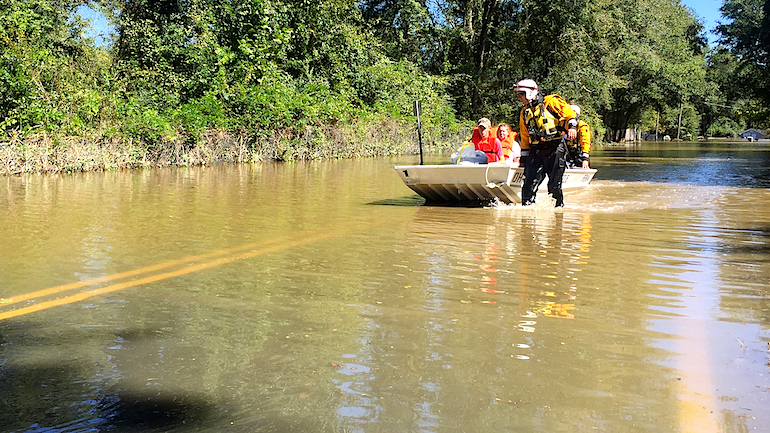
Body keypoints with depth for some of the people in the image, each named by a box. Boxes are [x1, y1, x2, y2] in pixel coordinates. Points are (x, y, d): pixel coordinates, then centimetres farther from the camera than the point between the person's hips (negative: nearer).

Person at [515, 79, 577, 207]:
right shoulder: (524, 113, 19)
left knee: (554, 184, -5)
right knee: (529, 182, -7)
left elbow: (569, 113, -1)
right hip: (536, 151, 5)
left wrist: (572, 127, -19)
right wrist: (524, 158, 19)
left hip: (555, 149, -5)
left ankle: (559, 206, 11)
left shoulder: (551, 102, 2)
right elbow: (525, 138, 23)